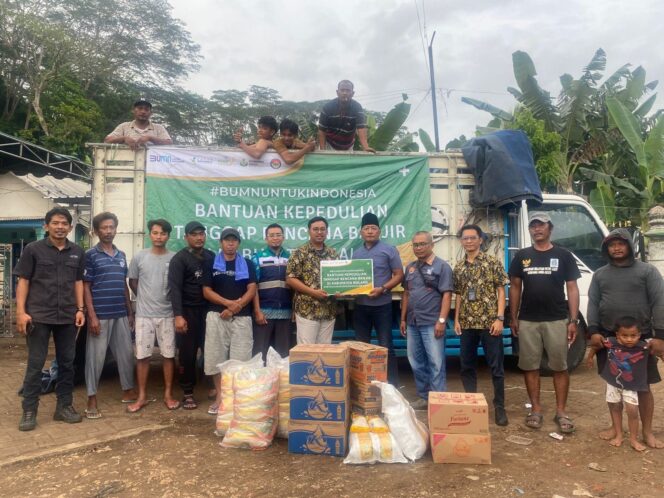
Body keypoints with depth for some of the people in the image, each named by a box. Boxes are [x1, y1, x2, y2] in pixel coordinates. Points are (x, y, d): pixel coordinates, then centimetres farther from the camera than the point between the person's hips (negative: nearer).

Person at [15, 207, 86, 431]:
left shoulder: (77, 252, 8)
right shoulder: (33, 249, -1)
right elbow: (23, 281, -2)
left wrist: (80, 309, 3)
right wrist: (21, 312, -10)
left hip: (68, 317, 3)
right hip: (39, 316, -3)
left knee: (67, 362, 9)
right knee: (35, 364, 3)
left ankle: (64, 406, 20)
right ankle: (29, 411, 14)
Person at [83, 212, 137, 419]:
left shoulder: (121, 255, 12)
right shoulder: (90, 255, -4)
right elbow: (86, 287, -6)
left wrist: (130, 312, 13)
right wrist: (92, 316, -13)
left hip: (121, 314, 6)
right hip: (100, 314, -5)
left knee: (126, 353, 12)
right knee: (96, 356, 2)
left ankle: (128, 391, 25)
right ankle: (92, 398, 12)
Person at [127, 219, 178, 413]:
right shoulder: (139, 257, 0)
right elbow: (132, 282, 12)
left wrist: (173, 301, 1)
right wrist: (146, 299, 10)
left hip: (167, 314, 0)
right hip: (144, 314, 1)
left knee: (168, 354, 6)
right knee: (142, 356, 6)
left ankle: (168, 394, 18)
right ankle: (142, 396, 18)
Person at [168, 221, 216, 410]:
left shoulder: (211, 256, 9)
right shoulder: (179, 259, -5)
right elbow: (174, 288, -13)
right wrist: (178, 315, -22)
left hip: (208, 310, 4)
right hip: (188, 311, -3)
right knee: (187, 354, 3)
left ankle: (214, 387, 17)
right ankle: (187, 393, 14)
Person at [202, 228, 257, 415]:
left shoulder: (247, 264, 8)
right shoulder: (211, 265, 7)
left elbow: (252, 290, 1)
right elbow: (207, 292, 0)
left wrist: (236, 306, -13)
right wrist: (229, 302, -12)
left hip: (241, 318, 0)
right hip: (216, 317, 1)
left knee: (241, 359, -2)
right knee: (216, 358, 3)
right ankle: (219, 396, 16)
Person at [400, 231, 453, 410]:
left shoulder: (441, 266, -5)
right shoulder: (410, 267, 13)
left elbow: (446, 295, -10)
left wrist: (441, 320, -17)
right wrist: (403, 319, 14)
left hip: (431, 323, -6)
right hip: (412, 323, 7)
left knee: (436, 363, -2)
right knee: (416, 363, 13)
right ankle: (424, 397, 25)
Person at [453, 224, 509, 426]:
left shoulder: (493, 262, -3)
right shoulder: (458, 267, 9)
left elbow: (501, 292, -4)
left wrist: (499, 318, -12)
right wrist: (456, 320, 7)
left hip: (489, 322, -4)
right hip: (467, 324, 4)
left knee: (496, 366, 3)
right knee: (467, 366, 11)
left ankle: (499, 407, 17)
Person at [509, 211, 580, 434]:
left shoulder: (564, 255, 2)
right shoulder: (521, 256, 6)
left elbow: (572, 288, 1)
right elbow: (515, 287, 10)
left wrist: (573, 320, -6)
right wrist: (514, 318, 6)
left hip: (557, 320, -1)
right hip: (527, 321, 2)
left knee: (560, 367, 5)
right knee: (530, 366, 6)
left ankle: (561, 412, 16)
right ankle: (536, 409, 18)